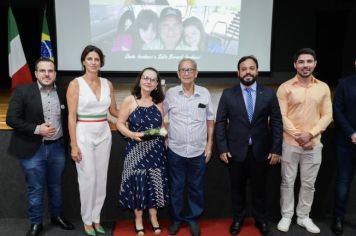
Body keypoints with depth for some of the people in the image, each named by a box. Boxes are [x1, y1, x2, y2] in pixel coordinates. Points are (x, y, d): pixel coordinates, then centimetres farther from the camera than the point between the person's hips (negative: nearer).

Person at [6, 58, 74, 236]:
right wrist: (36, 129, -19)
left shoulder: (62, 93, 3)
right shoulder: (22, 91, -8)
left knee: (56, 186, 17)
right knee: (35, 189, 8)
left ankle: (57, 216, 36)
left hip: (57, 148, 3)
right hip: (33, 150, -3)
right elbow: (11, 119, -12)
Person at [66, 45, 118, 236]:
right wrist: (74, 145, -13)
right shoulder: (75, 84, -6)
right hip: (84, 135, -4)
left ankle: (96, 218, 25)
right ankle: (87, 220, 21)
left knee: (101, 178, 9)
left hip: (104, 135, 4)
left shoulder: (107, 84, 5)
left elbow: (113, 111, 13)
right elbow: (71, 117, -9)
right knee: (88, 179, 1)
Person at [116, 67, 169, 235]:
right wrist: (132, 134, -19)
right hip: (136, 150, -3)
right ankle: (138, 219, 24)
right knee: (137, 183, 3)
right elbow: (120, 123, -5)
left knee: (154, 182, 9)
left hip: (156, 150, 3)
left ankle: (153, 217, 28)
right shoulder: (129, 100, -6)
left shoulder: (158, 102, 6)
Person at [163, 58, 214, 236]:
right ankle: (176, 218, 30)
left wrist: (209, 145, 4)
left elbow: (210, 121, 6)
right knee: (175, 188, 12)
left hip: (199, 151, 1)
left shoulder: (204, 93, 0)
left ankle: (193, 218, 30)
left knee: (196, 188, 12)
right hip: (175, 150, 0)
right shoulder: (170, 93, -2)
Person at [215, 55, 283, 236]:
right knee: (237, 188, 14)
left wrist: (276, 149, -4)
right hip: (236, 151, 0)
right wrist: (222, 148, -8)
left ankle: (260, 219, 37)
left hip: (260, 151, 1)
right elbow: (220, 123, -2)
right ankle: (238, 218, 35)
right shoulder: (228, 94, -2)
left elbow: (276, 122, 1)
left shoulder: (269, 94, 0)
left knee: (259, 188, 15)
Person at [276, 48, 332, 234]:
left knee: (309, 184, 12)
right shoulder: (285, 88, -4)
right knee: (288, 182, 8)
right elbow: (281, 116, -7)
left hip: (314, 145, 2)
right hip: (290, 143, -2)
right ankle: (286, 216, 23)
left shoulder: (323, 88, 5)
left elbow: (327, 116, 2)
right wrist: (298, 136, -13)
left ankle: (304, 217, 27)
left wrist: (310, 134, -12)